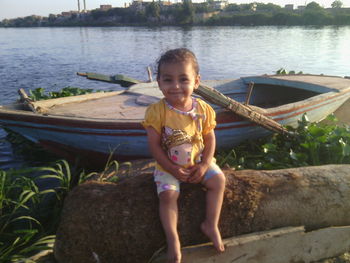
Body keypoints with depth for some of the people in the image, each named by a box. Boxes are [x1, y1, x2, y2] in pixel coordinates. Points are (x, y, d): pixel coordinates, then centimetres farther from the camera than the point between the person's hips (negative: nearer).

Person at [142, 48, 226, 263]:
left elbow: (210, 139, -1)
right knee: (168, 194, -21)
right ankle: (173, 240, -6)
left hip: (198, 161, 3)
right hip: (169, 166, -2)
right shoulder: (157, 111, -19)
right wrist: (172, 169, -18)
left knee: (219, 180, -12)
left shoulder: (203, 109, -10)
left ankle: (211, 225, 3)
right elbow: (154, 145, -15)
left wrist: (204, 165, -13)